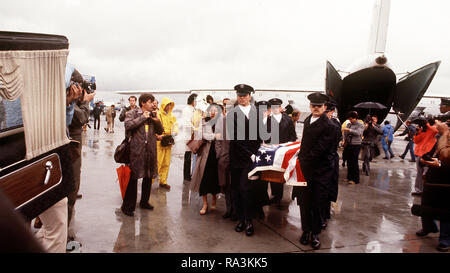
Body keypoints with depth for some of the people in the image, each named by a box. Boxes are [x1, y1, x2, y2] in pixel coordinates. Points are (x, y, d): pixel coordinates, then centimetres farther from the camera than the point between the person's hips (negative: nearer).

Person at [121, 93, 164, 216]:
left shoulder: (152, 115, 15)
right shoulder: (132, 113, 0)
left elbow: (160, 131, 16)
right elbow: (128, 125, -17)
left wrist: (157, 120, -2)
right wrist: (143, 117, -12)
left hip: (150, 150, 6)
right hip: (137, 149, -6)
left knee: (149, 176, 14)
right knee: (133, 177, -5)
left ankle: (144, 202, 30)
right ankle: (127, 206, 4)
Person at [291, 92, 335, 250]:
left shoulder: (328, 125, -14)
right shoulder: (308, 120, 11)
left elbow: (318, 150, -19)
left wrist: (303, 161, -16)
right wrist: (300, 156, 10)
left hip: (319, 171, -6)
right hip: (304, 167, 6)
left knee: (317, 204, 6)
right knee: (304, 202, 12)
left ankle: (315, 233, 21)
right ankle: (306, 230, 27)